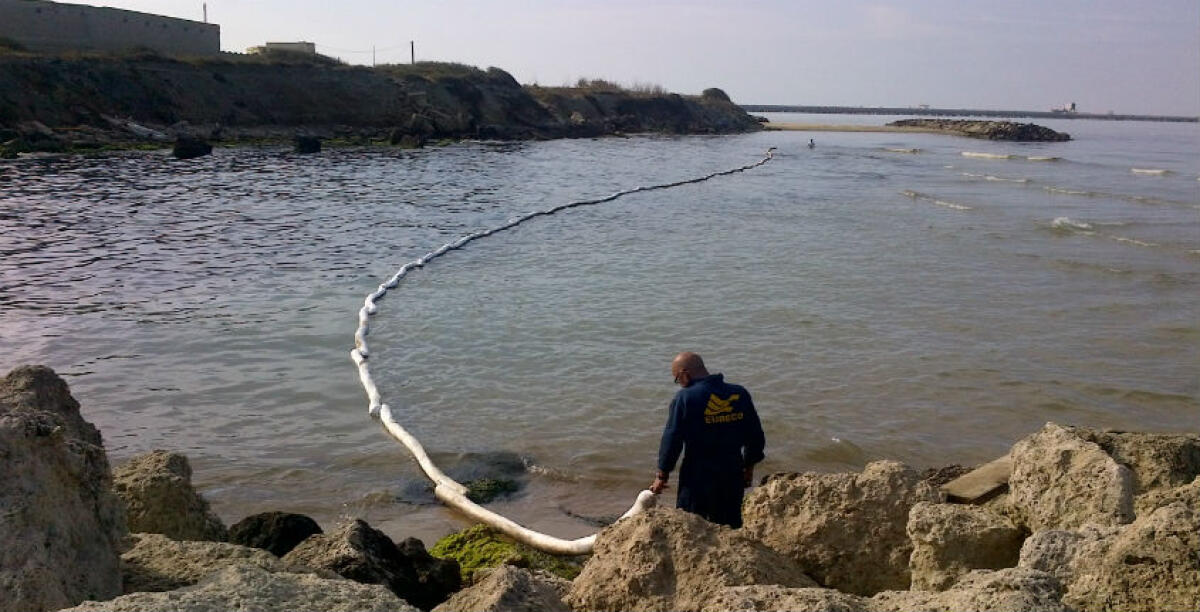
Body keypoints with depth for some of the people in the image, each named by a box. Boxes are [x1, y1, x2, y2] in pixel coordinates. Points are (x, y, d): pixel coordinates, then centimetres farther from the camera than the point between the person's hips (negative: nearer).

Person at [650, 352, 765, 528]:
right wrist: (749, 467, 20)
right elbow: (756, 436, 8)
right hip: (733, 474, 5)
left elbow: (672, 439, -11)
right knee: (731, 527, 17)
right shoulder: (740, 394, 2)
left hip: (697, 475, -5)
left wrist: (662, 475, 0)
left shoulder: (685, 398, -13)